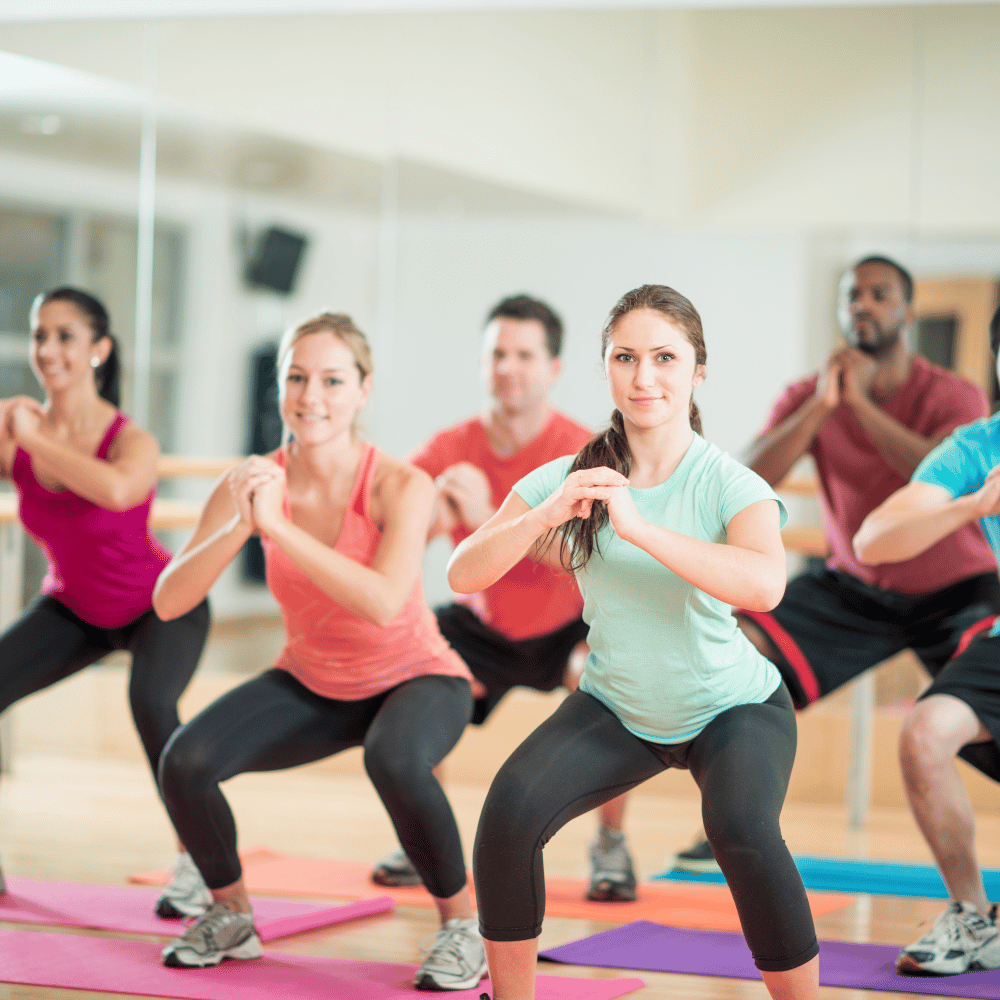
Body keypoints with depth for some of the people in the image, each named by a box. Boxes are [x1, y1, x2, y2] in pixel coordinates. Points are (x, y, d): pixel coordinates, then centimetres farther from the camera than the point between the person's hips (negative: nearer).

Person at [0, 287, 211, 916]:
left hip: (160, 605, -5)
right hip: (75, 608, 5)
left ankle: (198, 864, -14)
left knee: (151, 702, -32)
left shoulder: (131, 442, -28)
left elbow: (116, 491, -51)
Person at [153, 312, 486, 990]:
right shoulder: (255, 483, -13)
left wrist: (278, 526, -39)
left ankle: (462, 925, -13)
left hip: (415, 678, -4)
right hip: (311, 686, 4)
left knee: (393, 759, -38)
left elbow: (384, 603, -39)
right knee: (186, 762, -19)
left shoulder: (400, 485, -23)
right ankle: (231, 917, 9)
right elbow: (169, 601, -20)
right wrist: (238, 526, -36)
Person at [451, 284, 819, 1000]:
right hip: (616, 711, 3)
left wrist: (638, 525, -44)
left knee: (742, 832, -31)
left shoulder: (730, 485, -20)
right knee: (509, 813, -21)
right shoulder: (571, 478, -10)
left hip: (734, 709, -3)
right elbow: (464, 574, -16)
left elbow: (764, 585, -40)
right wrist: (546, 515, -33)